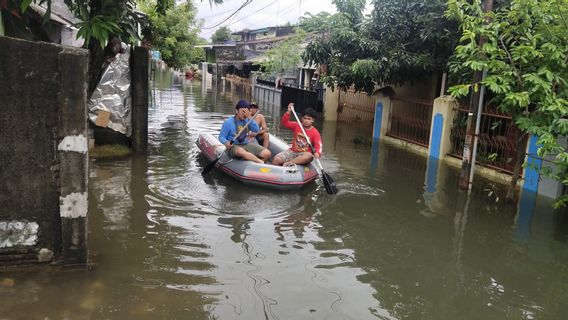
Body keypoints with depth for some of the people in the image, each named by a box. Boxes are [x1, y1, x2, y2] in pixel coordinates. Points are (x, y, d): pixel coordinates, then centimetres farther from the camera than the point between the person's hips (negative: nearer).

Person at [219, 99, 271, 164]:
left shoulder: (247, 120, 9)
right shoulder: (228, 122, -5)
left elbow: (256, 130, -5)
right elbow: (221, 136, -4)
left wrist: (249, 117, -13)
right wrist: (226, 142, -27)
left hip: (246, 145, 5)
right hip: (234, 146, -5)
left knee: (267, 153, -13)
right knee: (241, 152, -43)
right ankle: (262, 162, -37)